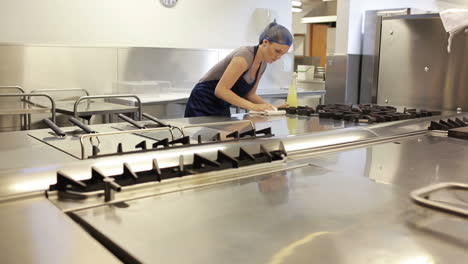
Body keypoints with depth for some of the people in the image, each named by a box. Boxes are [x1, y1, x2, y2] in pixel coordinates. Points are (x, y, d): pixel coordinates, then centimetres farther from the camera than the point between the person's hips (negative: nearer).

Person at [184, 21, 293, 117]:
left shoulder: (262, 64, 2)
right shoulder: (245, 56, -24)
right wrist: (253, 106, -33)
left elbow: (249, 94, 9)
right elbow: (220, 90, -29)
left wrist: (271, 107, -7)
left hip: (222, 108, 8)